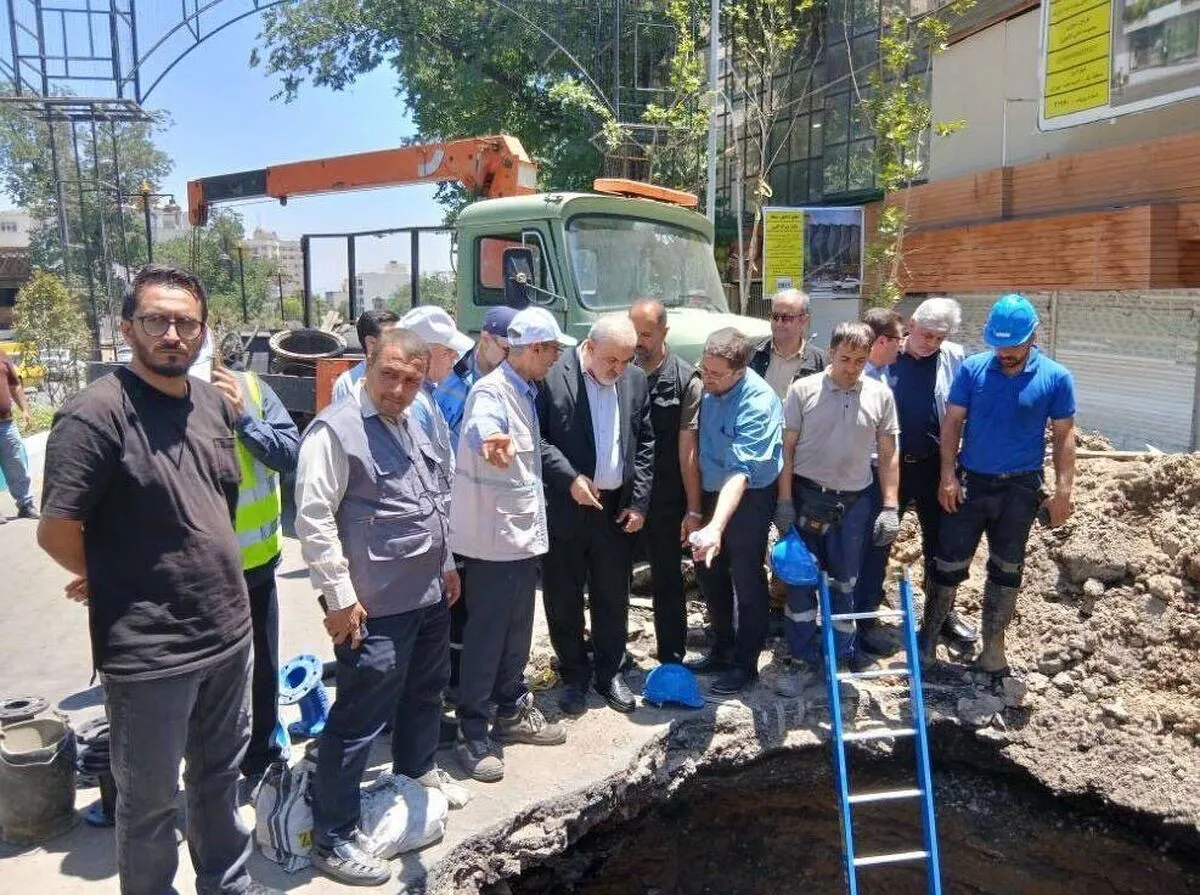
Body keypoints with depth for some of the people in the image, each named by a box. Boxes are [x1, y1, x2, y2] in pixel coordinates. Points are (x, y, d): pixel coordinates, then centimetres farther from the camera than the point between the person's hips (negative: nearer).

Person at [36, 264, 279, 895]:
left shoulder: (212, 402, 5)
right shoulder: (96, 413, -17)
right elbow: (55, 530, -16)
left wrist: (210, 575, 10)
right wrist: (114, 581, 0)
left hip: (229, 631, 7)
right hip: (150, 650, -7)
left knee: (221, 775, 25)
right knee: (150, 802, 14)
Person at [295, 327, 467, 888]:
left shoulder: (410, 426, 11)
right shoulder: (336, 429, -16)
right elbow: (312, 517, -19)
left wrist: (445, 563, 20)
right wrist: (340, 597, -19)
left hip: (428, 596, 9)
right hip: (375, 608, -9)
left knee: (425, 693, 25)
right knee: (359, 719, -1)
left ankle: (418, 771, 48)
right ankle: (333, 840, 13)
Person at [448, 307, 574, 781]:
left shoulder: (526, 392, 12)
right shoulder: (491, 392, -19)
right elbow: (480, 426, -42)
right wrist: (492, 441, -64)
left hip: (523, 533, 9)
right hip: (493, 537, -9)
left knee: (517, 630, 18)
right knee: (486, 632, -1)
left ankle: (512, 711, 32)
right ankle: (472, 730, 10)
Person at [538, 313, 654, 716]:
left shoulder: (636, 380, 3)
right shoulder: (551, 375, -12)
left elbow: (645, 443, 8)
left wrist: (639, 501, 2)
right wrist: (569, 479, -18)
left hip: (617, 509, 3)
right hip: (564, 508, -3)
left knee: (613, 597, 13)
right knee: (563, 599, 8)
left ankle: (610, 672, 31)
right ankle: (574, 676, 27)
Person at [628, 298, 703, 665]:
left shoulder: (685, 380, -7)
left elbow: (688, 450, -7)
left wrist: (694, 509, -8)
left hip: (665, 501, -3)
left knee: (667, 580, 9)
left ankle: (672, 661, 21)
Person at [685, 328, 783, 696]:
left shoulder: (758, 402, -28)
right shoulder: (707, 387, -8)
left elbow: (740, 471, -36)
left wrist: (716, 527, -45)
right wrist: (696, 505, 7)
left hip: (749, 497, -7)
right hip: (711, 490, 7)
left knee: (746, 579, 4)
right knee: (708, 570, 16)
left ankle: (746, 662, 22)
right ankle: (722, 648, 35)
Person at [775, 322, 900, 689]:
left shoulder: (880, 394, 0)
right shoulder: (803, 390, -6)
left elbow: (888, 454, 4)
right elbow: (787, 448, -2)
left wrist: (890, 507, 0)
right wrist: (785, 500, -7)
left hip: (854, 501, 2)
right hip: (807, 497, -1)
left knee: (845, 582, 11)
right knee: (801, 580, 3)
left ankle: (842, 653, 27)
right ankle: (803, 657, 16)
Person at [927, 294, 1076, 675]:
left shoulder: (1056, 378, -5)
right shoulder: (972, 369, -5)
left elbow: (1063, 436, -1)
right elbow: (952, 423, -2)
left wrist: (1063, 491, -6)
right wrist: (948, 476, -8)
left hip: (1021, 489, 0)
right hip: (970, 483, 0)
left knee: (1006, 570, 11)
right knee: (950, 564, 4)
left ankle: (993, 649, 24)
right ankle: (928, 637, 17)